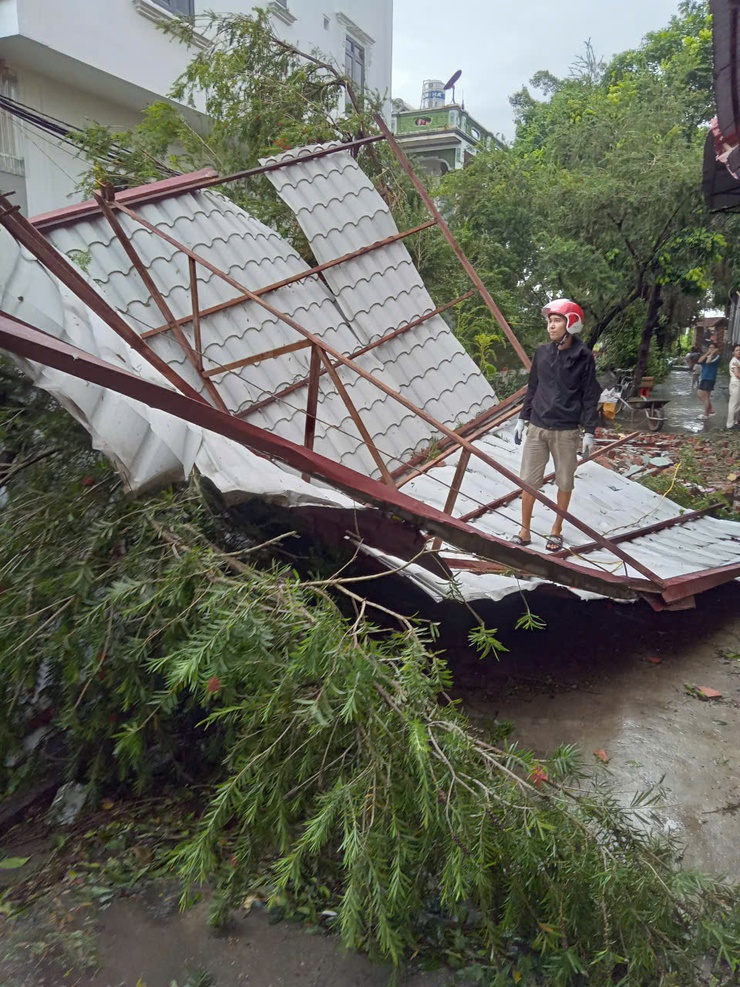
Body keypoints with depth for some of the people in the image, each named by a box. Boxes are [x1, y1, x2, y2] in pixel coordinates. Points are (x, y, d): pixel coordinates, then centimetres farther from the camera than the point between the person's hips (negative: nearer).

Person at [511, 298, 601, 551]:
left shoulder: (583, 356, -6)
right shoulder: (542, 352, 3)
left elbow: (590, 396, -4)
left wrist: (589, 432, -7)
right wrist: (523, 418, 12)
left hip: (567, 431, -3)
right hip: (537, 427, 3)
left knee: (564, 482, 9)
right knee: (528, 480, 5)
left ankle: (556, 530, 24)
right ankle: (525, 530, 19)